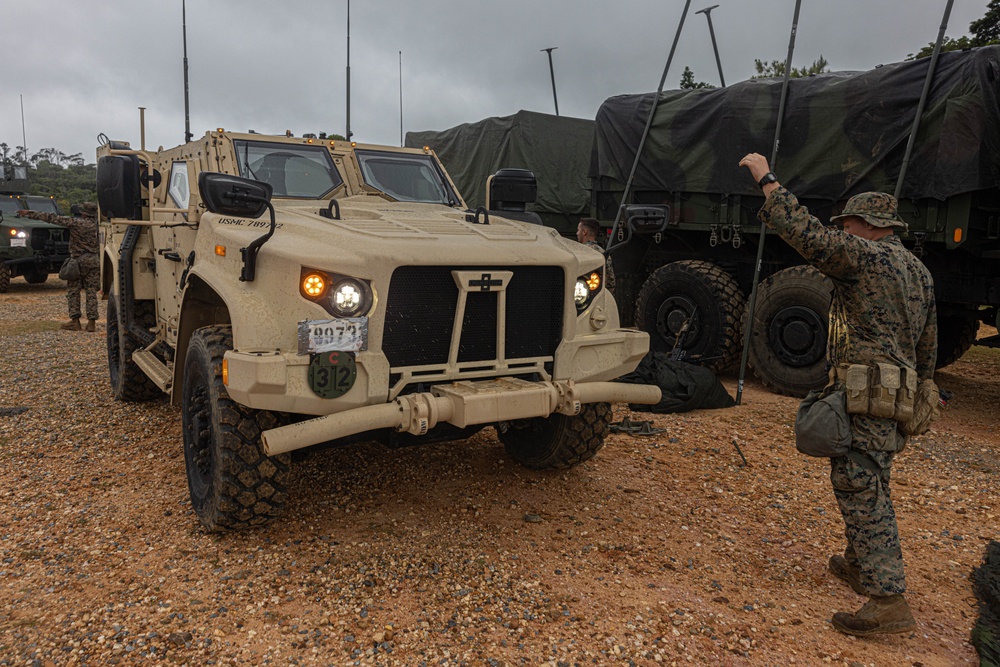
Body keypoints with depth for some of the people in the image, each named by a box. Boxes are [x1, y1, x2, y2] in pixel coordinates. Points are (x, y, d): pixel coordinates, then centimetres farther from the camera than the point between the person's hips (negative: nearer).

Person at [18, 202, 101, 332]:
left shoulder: (76, 223, -9)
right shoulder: (98, 225, 1)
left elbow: (53, 218, -7)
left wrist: (30, 214, -3)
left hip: (79, 261, -4)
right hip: (95, 261, 4)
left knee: (73, 291, 6)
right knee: (91, 292, 4)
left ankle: (75, 321, 4)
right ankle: (91, 322, 1)